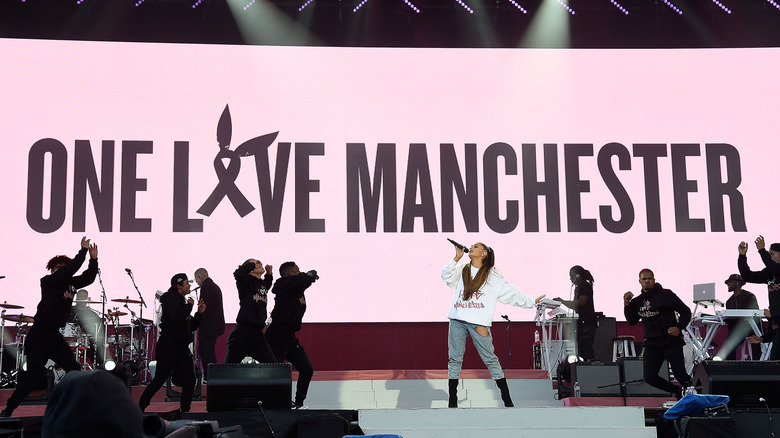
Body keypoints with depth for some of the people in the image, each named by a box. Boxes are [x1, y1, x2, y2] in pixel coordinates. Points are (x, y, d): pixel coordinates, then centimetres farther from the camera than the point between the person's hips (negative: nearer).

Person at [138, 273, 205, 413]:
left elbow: (191, 327, 23)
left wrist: (199, 313, 9)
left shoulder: (181, 301, 20)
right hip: (168, 348, -9)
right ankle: (140, 407, 6)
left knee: (189, 380, 3)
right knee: (159, 380, -5)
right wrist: (189, 305, -14)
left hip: (182, 348, 9)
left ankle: (185, 410, 10)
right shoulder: (172, 300, -8)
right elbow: (177, 318, -28)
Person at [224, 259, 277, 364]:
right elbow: (237, 273, -30)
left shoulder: (263, 284, 14)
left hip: (258, 335, 7)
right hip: (242, 334, -7)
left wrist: (269, 274, 21)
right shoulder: (247, 281, -6)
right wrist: (252, 264, -13)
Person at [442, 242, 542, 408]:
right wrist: (456, 258, 1)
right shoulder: (462, 270, 18)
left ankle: (507, 400, 1)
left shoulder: (492, 276, 9)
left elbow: (511, 293, 10)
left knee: (490, 359, -5)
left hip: (478, 322, -3)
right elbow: (446, 276, 4)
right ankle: (452, 402, 8)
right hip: (457, 320, 3)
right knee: (455, 359, 2)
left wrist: (531, 302, 9)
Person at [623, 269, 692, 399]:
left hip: (671, 341, -5)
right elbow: (632, 322, 12)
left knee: (680, 375, -9)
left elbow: (686, 312, -1)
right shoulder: (638, 301, 11)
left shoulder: (665, 295, -5)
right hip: (652, 343, 5)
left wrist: (679, 328, -15)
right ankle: (677, 391, 22)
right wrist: (627, 305, -1)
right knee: (649, 377, 1)